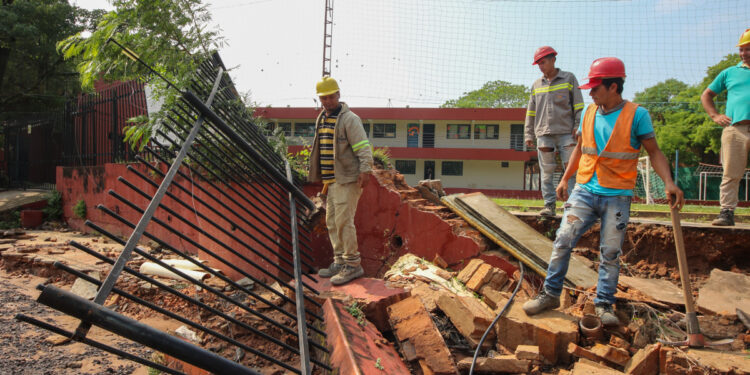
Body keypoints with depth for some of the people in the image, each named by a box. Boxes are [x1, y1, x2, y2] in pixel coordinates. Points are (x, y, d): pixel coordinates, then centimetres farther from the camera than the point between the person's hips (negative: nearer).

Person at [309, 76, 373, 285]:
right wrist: (324, 180, 24)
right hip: (331, 180, 9)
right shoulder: (321, 119, 18)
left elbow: (363, 145, -17)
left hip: (348, 179, -9)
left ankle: (353, 264, -3)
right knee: (332, 222, 11)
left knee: (343, 220, -11)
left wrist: (365, 169, -29)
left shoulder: (349, 119, -8)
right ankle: (340, 262, 20)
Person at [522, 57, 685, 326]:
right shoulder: (589, 113, 7)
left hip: (617, 196, -3)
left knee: (610, 253, 2)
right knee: (563, 241, -4)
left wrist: (668, 182, -17)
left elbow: (654, 152, -3)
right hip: (585, 190, 3)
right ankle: (550, 294, 8)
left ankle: (604, 304, 16)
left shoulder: (636, 115, -5)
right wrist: (565, 179, 15)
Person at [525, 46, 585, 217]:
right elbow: (531, 112, 16)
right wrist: (528, 134, 10)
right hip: (543, 133, 3)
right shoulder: (536, 85, 15)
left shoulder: (568, 78, 8)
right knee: (546, 171, 0)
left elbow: (578, 105, 4)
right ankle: (549, 205, 3)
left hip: (566, 132, -2)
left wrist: (579, 127, -6)